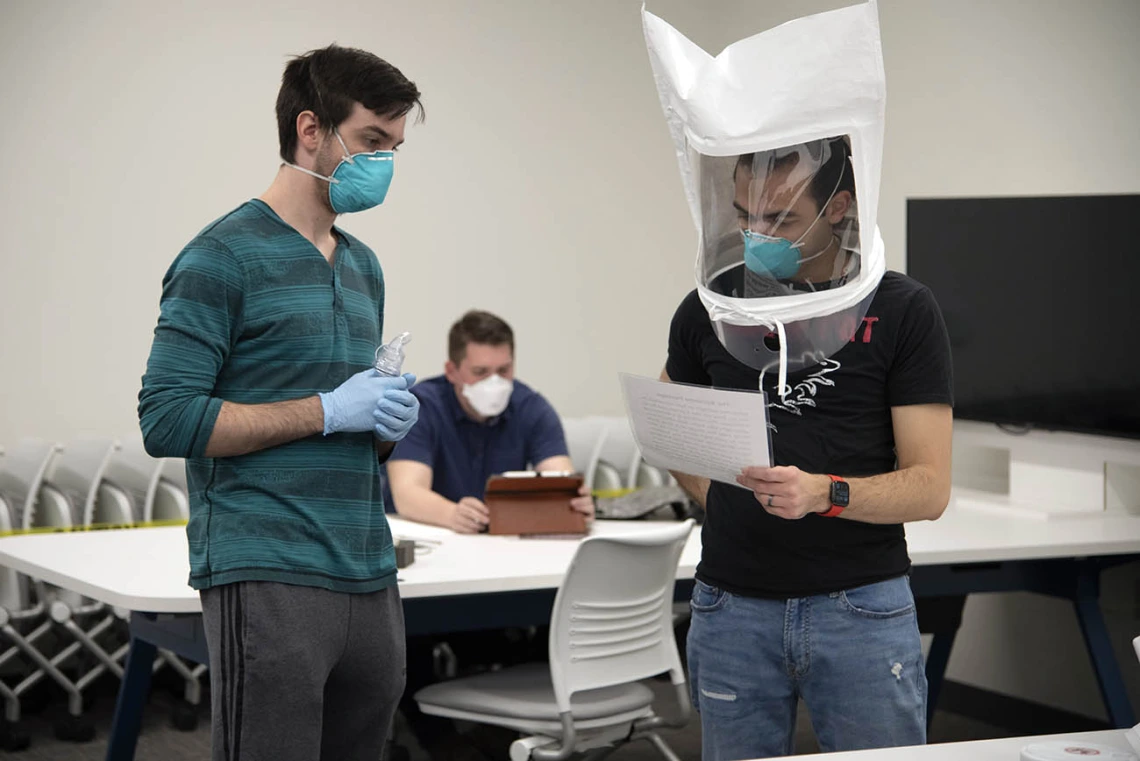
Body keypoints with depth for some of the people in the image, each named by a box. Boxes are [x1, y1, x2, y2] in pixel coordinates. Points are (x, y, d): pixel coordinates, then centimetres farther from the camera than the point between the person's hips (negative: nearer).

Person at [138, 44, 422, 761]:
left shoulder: (363, 266, 19)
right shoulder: (224, 256, -5)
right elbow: (167, 419, -13)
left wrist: (388, 423, 3)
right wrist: (327, 411, -14)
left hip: (370, 581, 8)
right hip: (269, 581, -7)